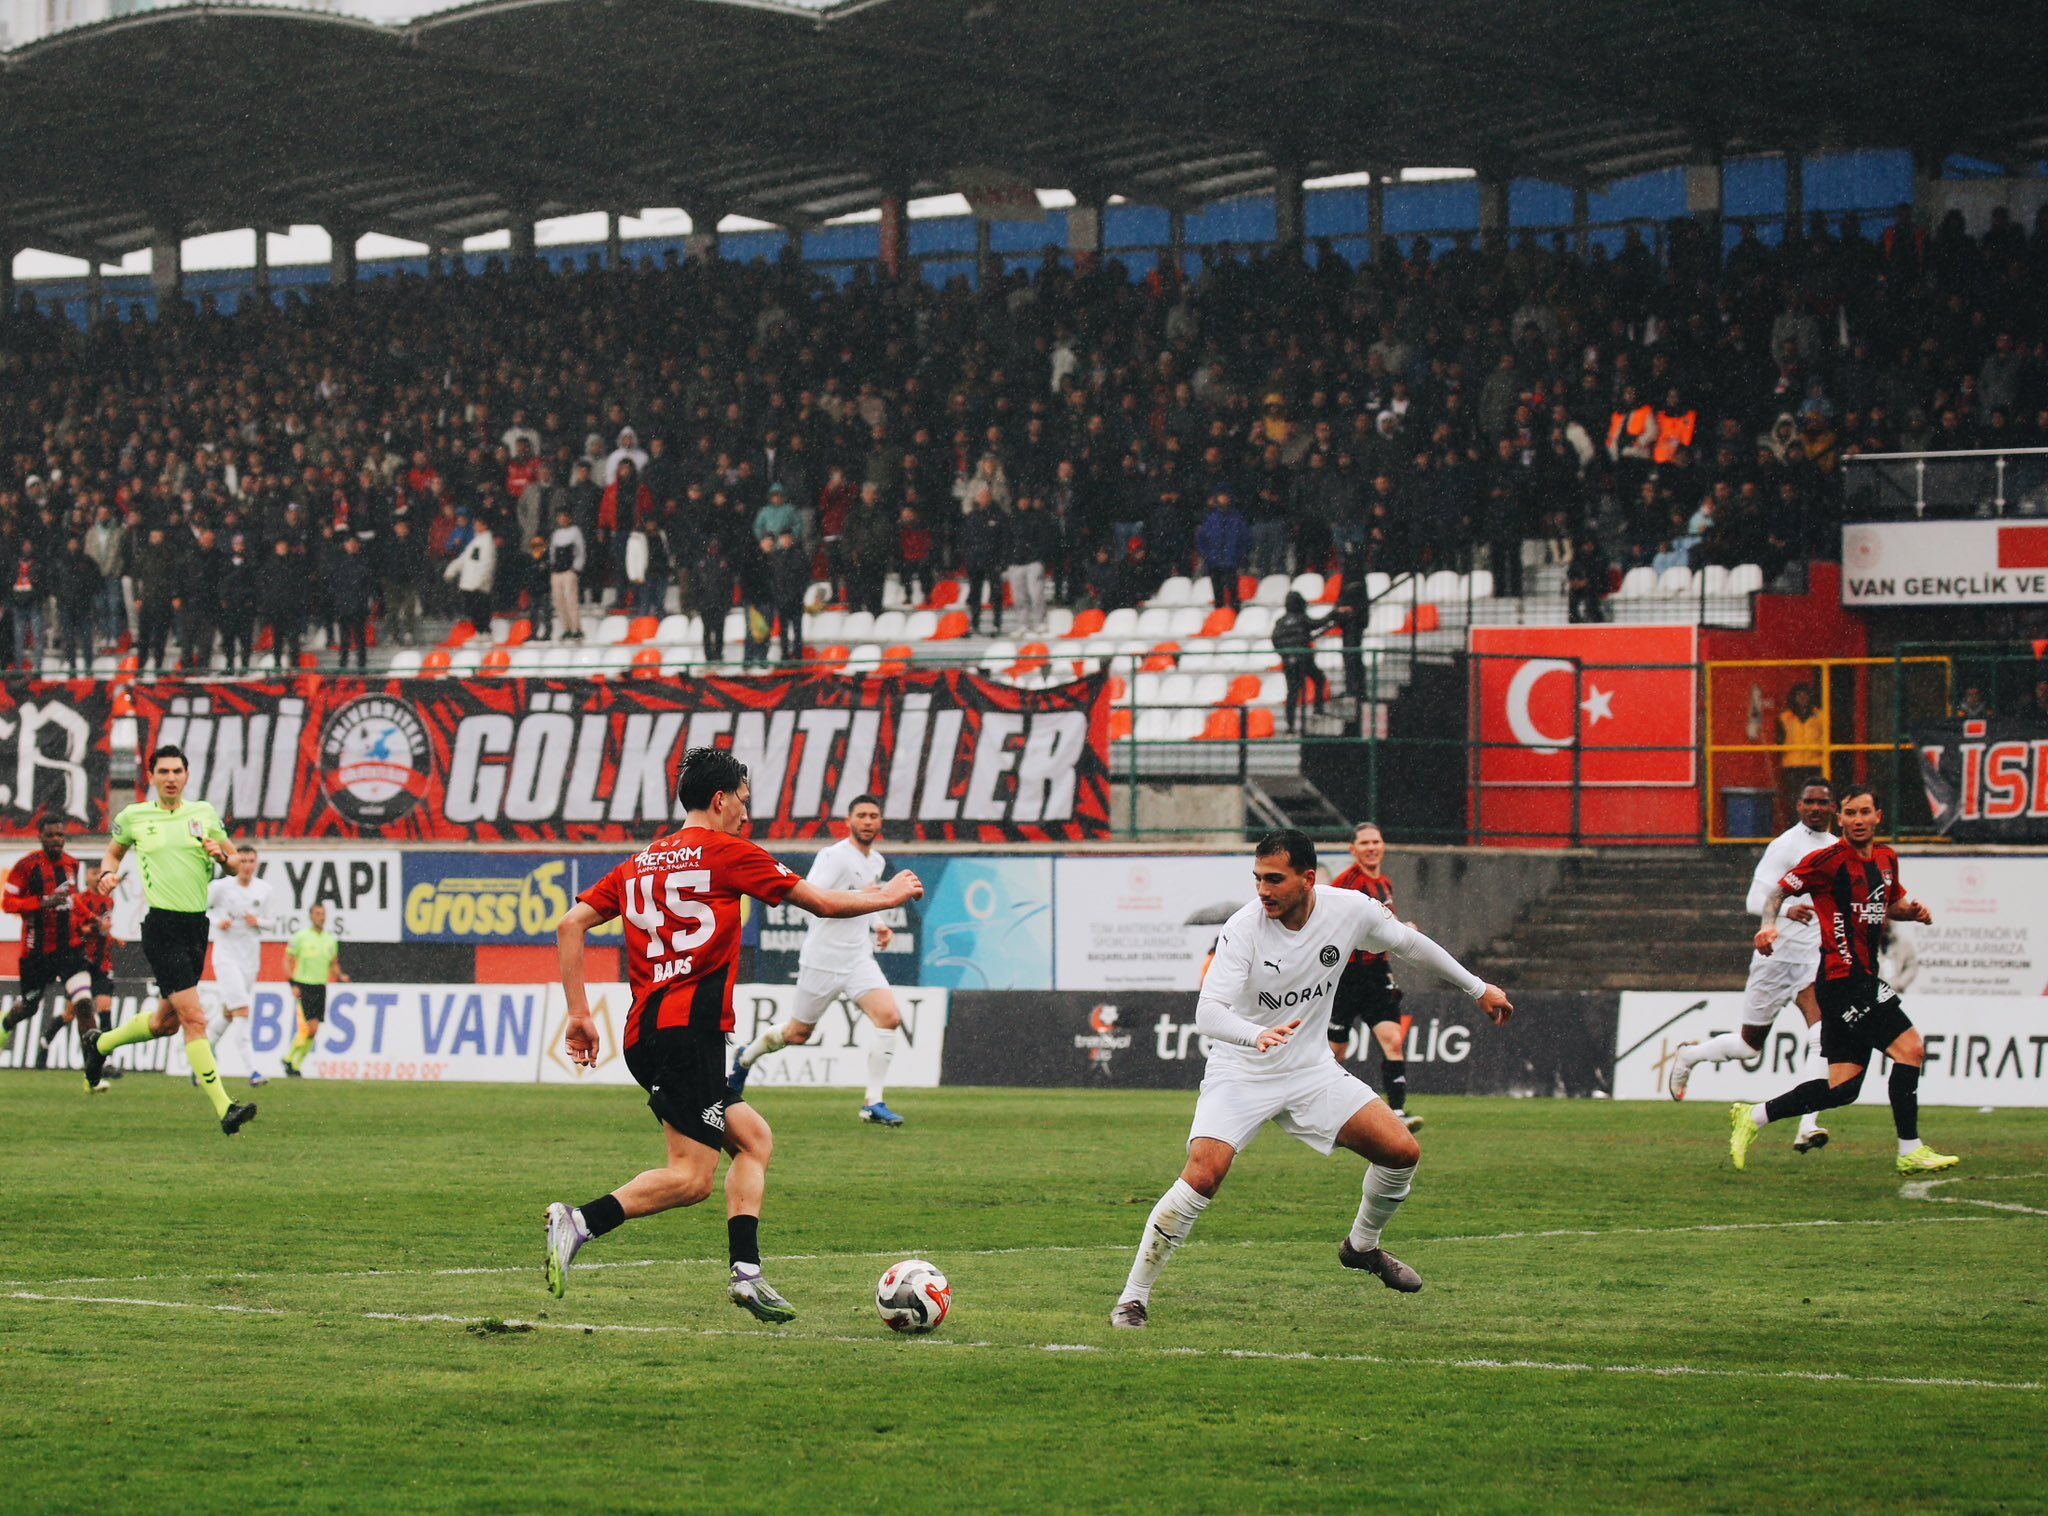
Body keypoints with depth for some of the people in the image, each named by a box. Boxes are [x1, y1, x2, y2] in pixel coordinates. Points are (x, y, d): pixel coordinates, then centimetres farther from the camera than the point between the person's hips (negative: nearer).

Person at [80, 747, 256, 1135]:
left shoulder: (204, 814, 9)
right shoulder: (134, 817, 4)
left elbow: (235, 864, 16)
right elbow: (114, 852, 21)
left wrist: (221, 856, -6)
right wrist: (108, 873, 0)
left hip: (197, 925, 5)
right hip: (161, 925, -5)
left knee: (166, 1021, 16)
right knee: (194, 1017, -15)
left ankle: (99, 1044, 43)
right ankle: (224, 1108, -19)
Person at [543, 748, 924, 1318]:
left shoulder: (640, 863, 18)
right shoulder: (727, 853, 0)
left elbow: (570, 925, 11)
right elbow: (821, 903, 7)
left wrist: (578, 1013, 11)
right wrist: (889, 897, 24)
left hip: (644, 1035, 8)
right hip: (688, 1030, -8)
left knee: (753, 1138, 17)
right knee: (692, 1176, -12)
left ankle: (746, 1273, 6)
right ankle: (579, 1222, -27)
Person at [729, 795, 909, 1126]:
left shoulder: (876, 862, 12)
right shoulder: (834, 856, -14)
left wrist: (877, 929, 15)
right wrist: (861, 897, -26)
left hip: (859, 958, 6)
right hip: (823, 959, -6)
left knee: (889, 1017, -16)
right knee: (797, 1033, 8)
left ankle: (873, 1103, -12)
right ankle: (745, 1059, 39)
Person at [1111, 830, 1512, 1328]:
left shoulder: (1350, 910, -11)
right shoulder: (1244, 928, -23)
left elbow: (1409, 944, 10)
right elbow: (1207, 1012, -31)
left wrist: (1478, 988, 20)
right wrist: (1257, 1034, -52)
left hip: (1310, 1069, 4)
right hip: (1239, 1074, -4)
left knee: (1402, 1152, -5)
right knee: (1202, 1177, -24)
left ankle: (1362, 1246, 25)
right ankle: (1133, 1297, -12)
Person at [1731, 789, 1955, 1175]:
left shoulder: (1886, 860, 14)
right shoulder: (1830, 859, -9)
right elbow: (1779, 890, -3)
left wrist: (1913, 910, 8)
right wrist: (1769, 925, -21)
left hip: (1864, 981, 8)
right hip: (1844, 980, -8)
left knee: (1842, 1088, 7)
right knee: (1909, 1048, -14)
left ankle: (1752, 1118, 17)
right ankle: (1910, 1151, -8)